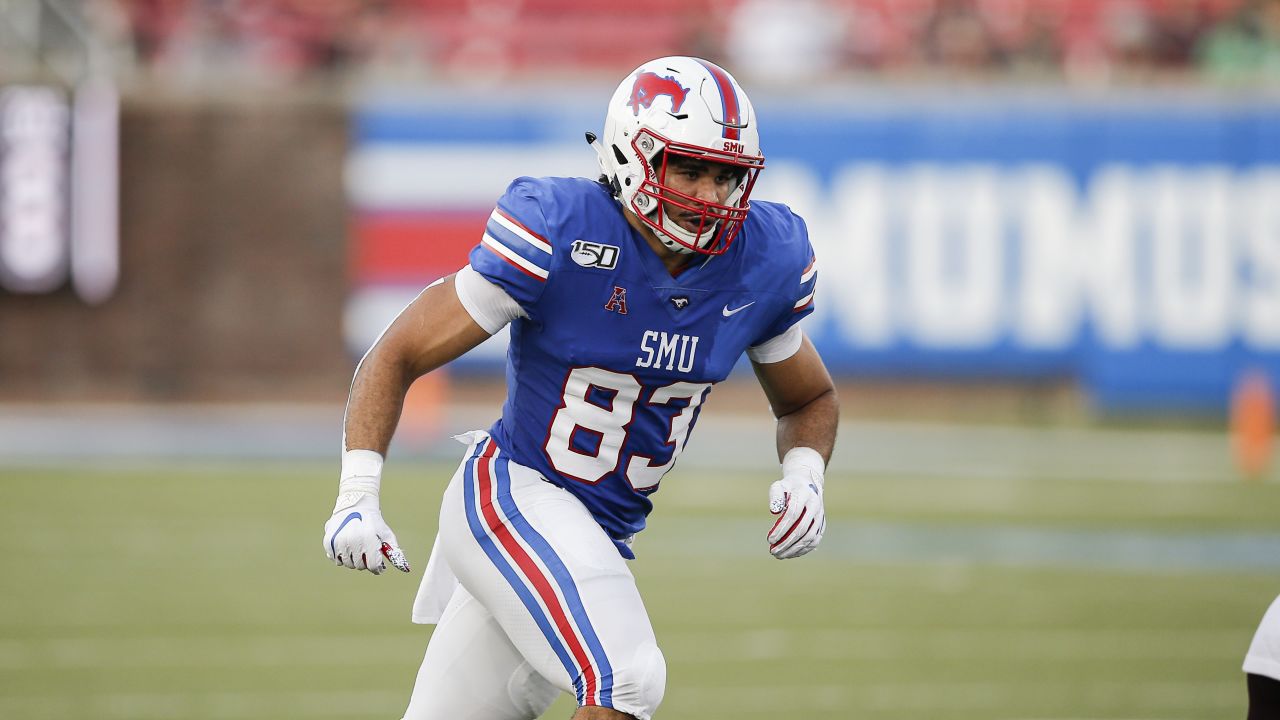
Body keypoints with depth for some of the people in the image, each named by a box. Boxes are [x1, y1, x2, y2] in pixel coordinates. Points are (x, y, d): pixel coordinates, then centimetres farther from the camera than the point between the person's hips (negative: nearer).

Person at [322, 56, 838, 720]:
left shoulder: (761, 262, -3)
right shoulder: (560, 235, -17)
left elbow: (808, 401, 17)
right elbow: (397, 357, -12)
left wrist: (804, 477, -6)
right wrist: (357, 496, -24)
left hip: (602, 537, 6)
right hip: (513, 494, -6)